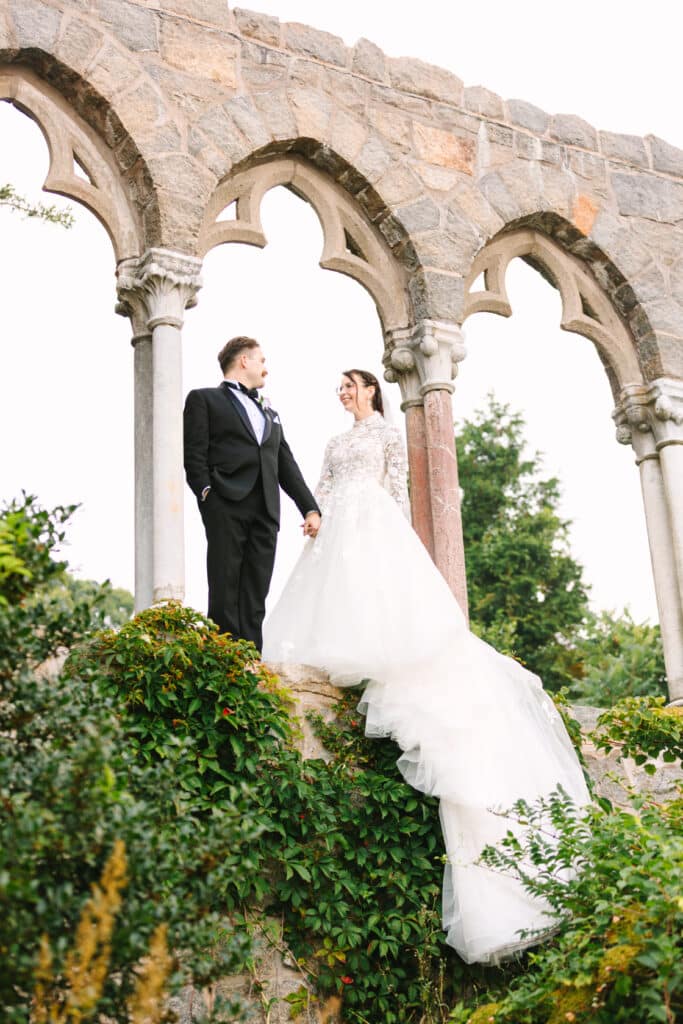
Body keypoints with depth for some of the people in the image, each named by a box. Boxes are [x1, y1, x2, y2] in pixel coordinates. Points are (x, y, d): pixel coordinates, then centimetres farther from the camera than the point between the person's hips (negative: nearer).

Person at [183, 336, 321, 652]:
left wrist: (310, 508, 13)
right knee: (225, 593, -9)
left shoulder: (270, 414, 29)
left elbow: (286, 464, 23)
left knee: (255, 598, -1)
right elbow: (194, 452, 0)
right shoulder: (204, 399, 12)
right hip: (226, 505, -5)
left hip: (265, 512, 5)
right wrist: (205, 491, -14)